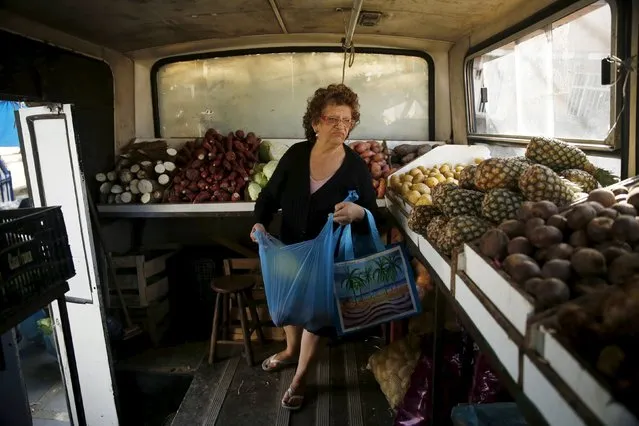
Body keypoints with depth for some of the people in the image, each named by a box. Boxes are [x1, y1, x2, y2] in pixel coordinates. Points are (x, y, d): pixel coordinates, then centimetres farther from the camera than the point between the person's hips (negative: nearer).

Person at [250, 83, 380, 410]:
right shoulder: (295, 155, -9)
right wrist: (260, 223, -18)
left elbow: (374, 217, -13)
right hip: (290, 251, 4)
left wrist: (358, 213, -35)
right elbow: (269, 196, 0)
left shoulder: (356, 167, -17)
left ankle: (300, 377, 35)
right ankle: (291, 351, 54)